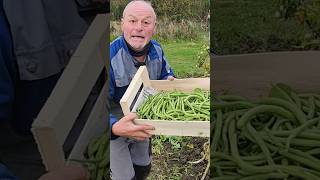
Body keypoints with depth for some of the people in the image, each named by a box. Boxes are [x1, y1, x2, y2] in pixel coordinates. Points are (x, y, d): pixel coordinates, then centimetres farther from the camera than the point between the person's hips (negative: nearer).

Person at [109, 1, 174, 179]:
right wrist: (115, 127, -55)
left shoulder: (156, 49, -12)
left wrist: (169, 80, -14)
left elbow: (166, 73, 10)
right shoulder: (111, 56, -33)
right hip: (116, 127, -6)